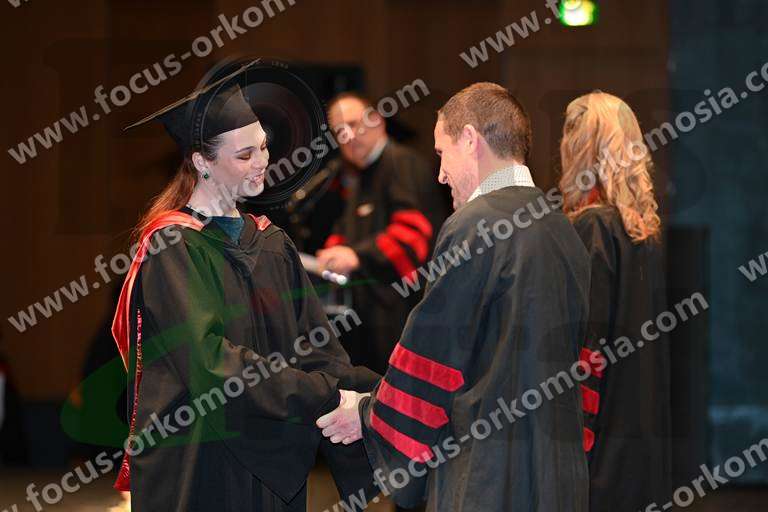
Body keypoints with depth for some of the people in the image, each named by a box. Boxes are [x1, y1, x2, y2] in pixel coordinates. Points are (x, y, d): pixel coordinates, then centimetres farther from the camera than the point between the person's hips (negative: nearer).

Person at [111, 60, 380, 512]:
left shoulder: (272, 243, 11)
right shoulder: (173, 248, -11)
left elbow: (316, 348, 3)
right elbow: (209, 359, -22)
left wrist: (365, 390, -16)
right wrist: (325, 398, -27)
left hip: (273, 465, 6)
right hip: (200, 469, -6)